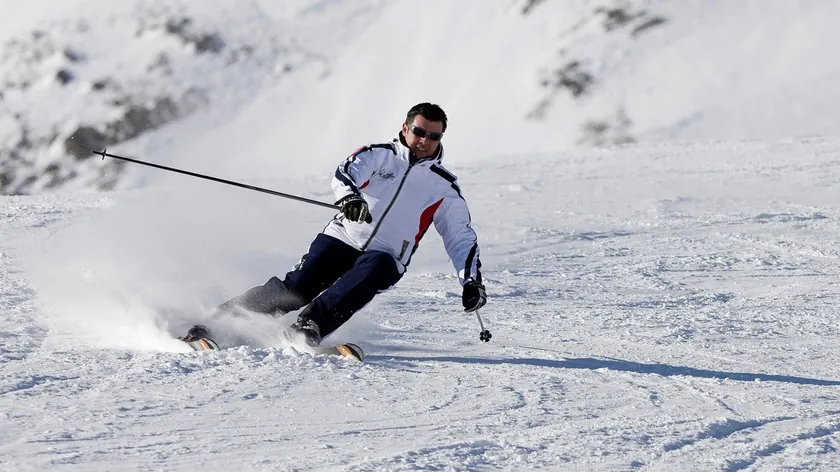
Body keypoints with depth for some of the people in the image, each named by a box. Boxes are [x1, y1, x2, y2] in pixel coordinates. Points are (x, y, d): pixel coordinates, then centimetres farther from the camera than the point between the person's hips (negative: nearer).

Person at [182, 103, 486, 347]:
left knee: (373, 270, -36)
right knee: (298, 287, -19)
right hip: (342, 238, 0)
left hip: (385, 260, 0)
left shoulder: (444, 188, 11)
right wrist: (348, 198, -35)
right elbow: (345, 175, -11)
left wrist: (472, 281, 0)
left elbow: (462, 238, 14)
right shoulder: (378, 156, 7)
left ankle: (309, 327, -47)